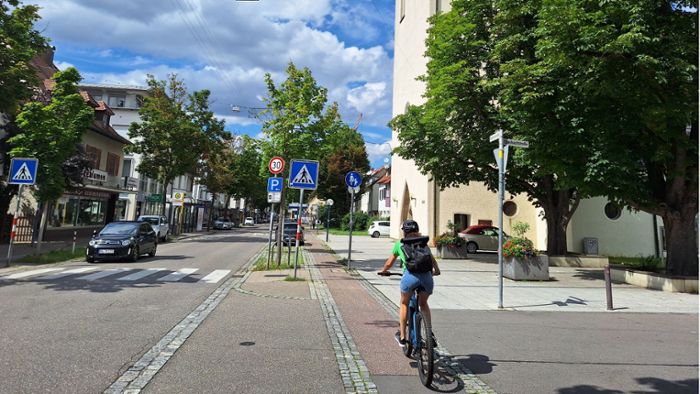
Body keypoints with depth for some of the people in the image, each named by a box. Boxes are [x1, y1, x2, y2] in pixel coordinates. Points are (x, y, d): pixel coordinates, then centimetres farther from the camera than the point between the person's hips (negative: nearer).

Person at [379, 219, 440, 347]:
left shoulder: (400, 243, 21)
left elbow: (389, 263, 28)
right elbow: (432, 259, 33)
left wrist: (383, 271, 47)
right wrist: (436, 270, 51)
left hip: (410, 275, -2)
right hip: (427, 276, 2)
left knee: (404, 304, 22)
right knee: (423, 304, 27)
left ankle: (402, 337, 26)